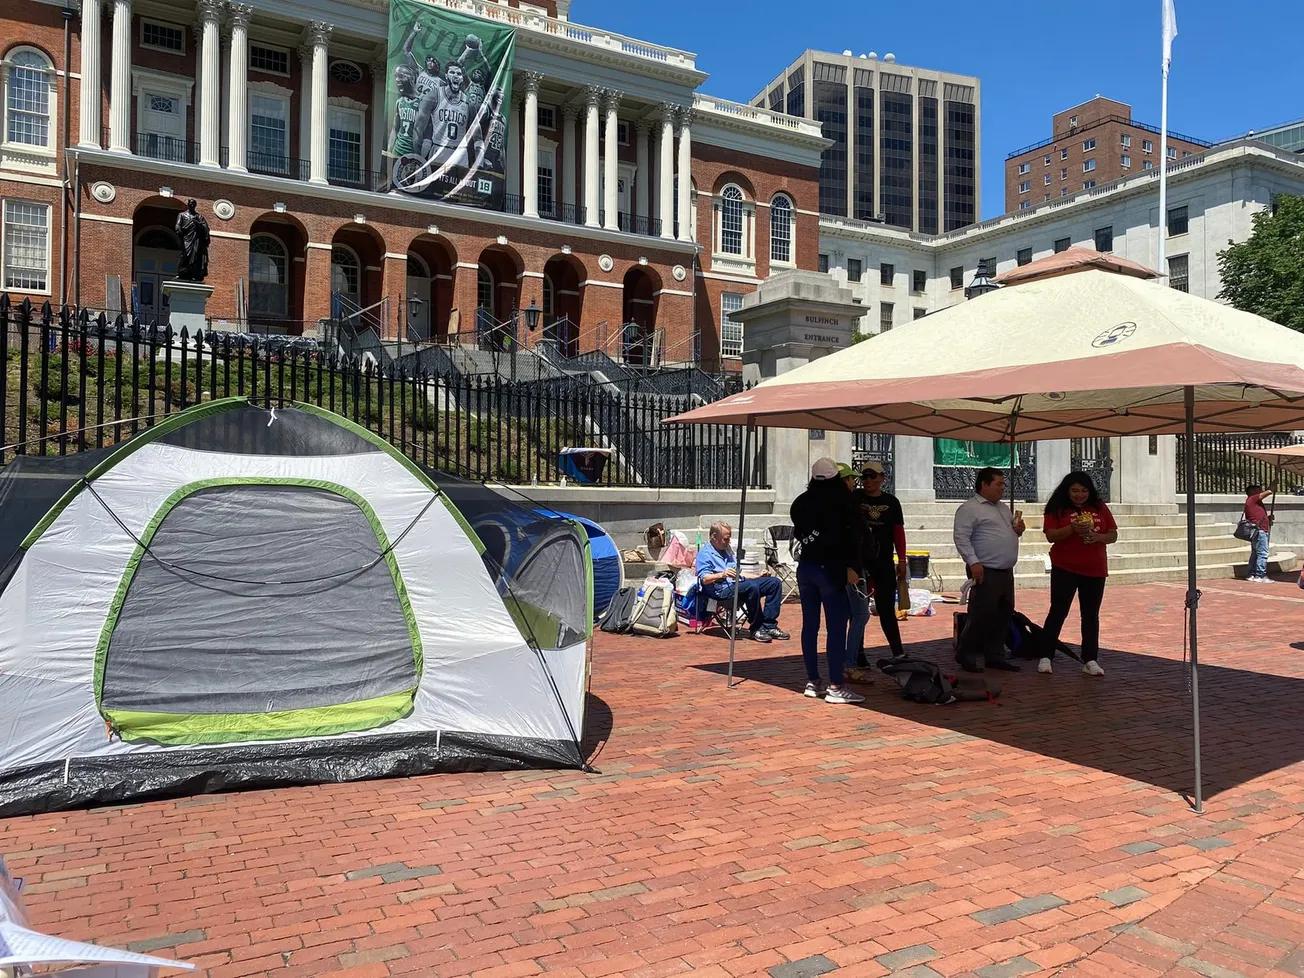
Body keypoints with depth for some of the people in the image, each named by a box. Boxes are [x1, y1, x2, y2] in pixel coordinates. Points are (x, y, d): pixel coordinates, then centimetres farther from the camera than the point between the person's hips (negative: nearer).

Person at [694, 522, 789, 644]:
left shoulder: (728, 550, 27)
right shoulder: (704, 554, -1)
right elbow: (704, 579, -15)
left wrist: (758, 576, 20)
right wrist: (722, 575, -31)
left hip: (739, 583, 9)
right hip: (722, 590, -9)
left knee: (775, 582, -6)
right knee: (752, 587, -36)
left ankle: (769, 626, -12)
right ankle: (756, 629, -24)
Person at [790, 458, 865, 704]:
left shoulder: (801, 501, 8)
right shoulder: (841, 499, -8)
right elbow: (851, 535, -14)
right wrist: (851, 567, -11)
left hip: (805, 567, 6)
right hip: (830, 568, -6)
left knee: (810, 625, 11)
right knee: (836, 628, -4)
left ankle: (812, 681, 17)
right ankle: (835, 687, -5)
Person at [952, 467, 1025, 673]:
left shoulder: (1004, 508, 19)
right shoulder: (969, 509, -8)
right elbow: (961, 538, -15)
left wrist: (1018, 530, 7)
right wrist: (974, 562, -23)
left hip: (1006, 572, 9)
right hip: (985, 571, -9)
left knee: (1003, 615, 11)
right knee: (982, 615, -7)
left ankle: (995, 656, 20)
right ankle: (966, 655, 4)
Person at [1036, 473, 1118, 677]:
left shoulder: (1100, 508, 8)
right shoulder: (1057, 509, -2)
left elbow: (1113, 535, 8)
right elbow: (1050, 536, -11)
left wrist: (1097, 537, -12)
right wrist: (1072, 528, -25)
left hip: (1095, 570, 4)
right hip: (1065, 569, -3)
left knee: (1091, 615, 7)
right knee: (1058, 612, -3)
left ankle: (1090, 660, 12)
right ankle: (1045, 657, 5)